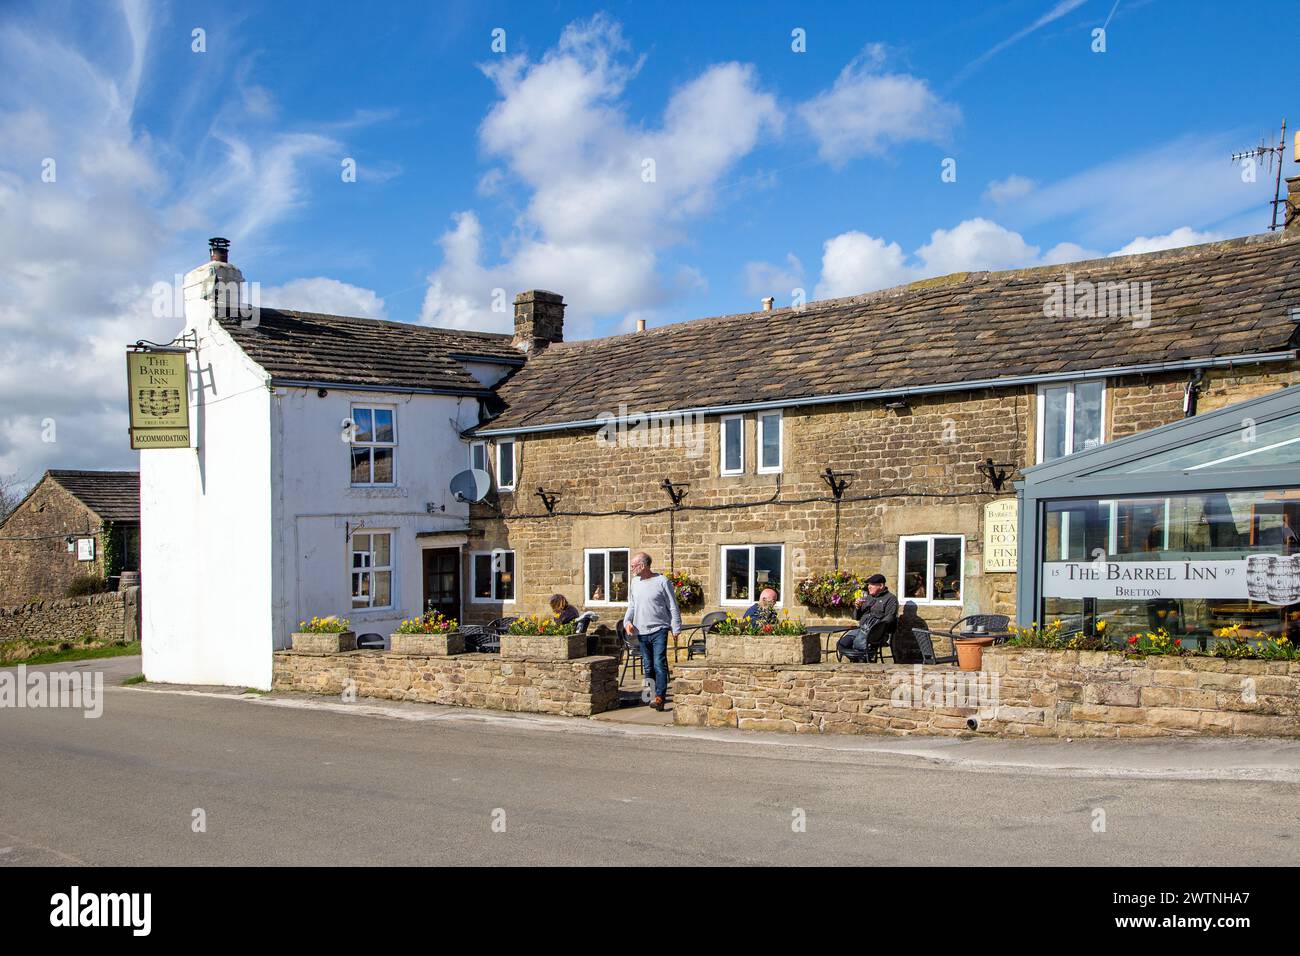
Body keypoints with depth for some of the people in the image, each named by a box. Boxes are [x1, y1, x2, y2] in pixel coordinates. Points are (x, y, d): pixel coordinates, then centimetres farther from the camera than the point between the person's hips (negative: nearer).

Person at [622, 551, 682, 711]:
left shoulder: (662, 582, -6)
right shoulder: (635, 582, 11)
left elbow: (673, 608, -3)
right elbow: (631, 606, 19)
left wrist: (675, 630, -6)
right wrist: (627, 621, 1)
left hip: (659, 630, -6)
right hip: (641, 632, 6)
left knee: (659, 665, -13)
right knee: (648, 667, 10)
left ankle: (659, 698, -16)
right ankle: (650, 694, 17)